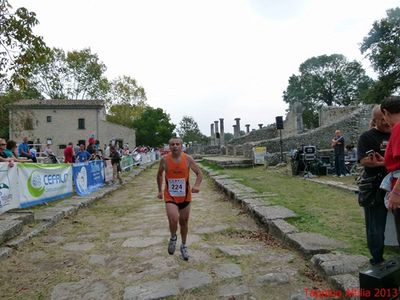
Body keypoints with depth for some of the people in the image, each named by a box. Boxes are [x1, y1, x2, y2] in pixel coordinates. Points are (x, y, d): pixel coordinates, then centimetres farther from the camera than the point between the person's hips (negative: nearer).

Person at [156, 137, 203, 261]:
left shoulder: (188, 159, -9)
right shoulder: (164, 160, -9)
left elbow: (199, 173, -2)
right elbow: (159, 175, 9)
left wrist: (196, 185, -21)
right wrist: (159, 191, 10)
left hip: (185, 196, 2)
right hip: (170, 196, -1)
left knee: (184, 222, 15)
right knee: (173, 219, -23)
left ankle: (183, 246, 39)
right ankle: (173, 237, 12)